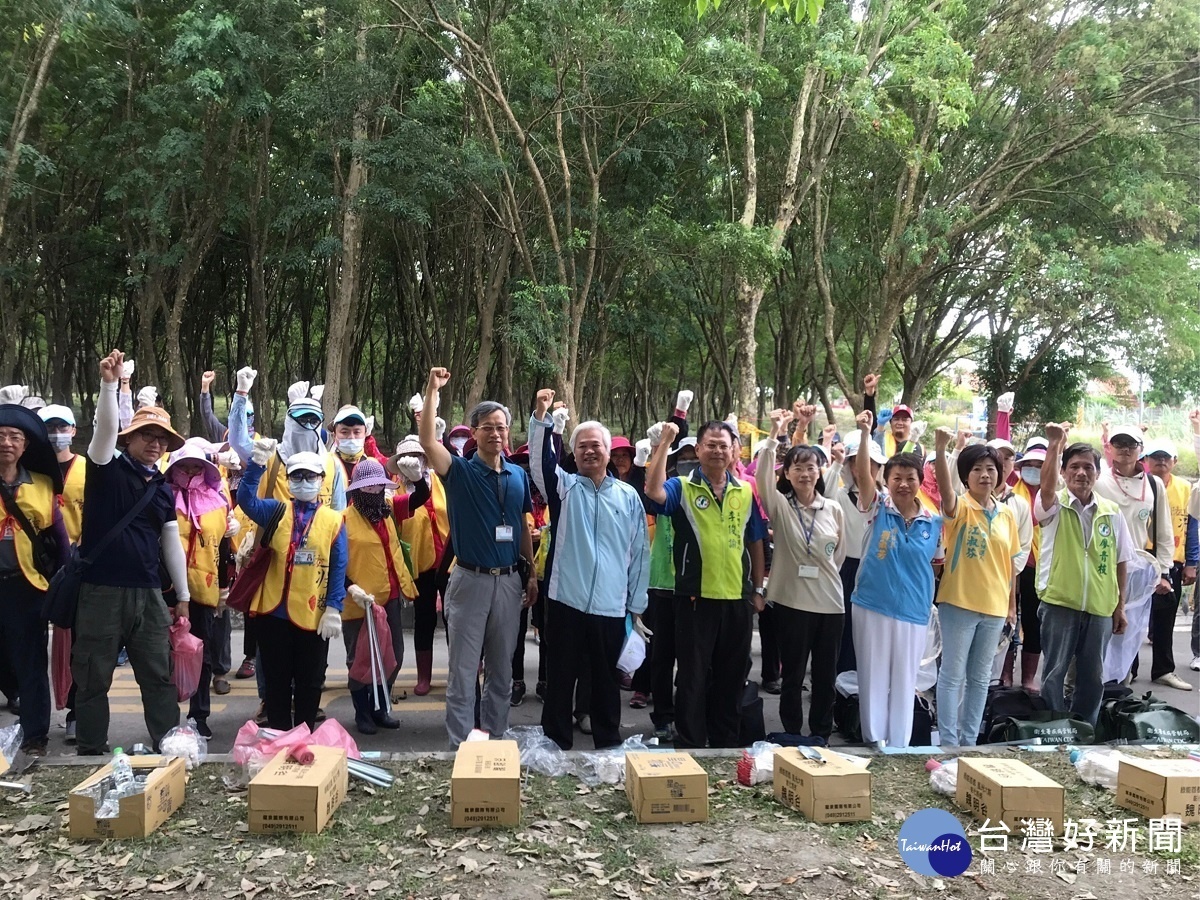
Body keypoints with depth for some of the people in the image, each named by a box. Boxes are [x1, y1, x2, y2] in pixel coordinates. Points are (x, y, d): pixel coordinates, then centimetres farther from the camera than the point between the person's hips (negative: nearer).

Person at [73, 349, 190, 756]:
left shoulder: (164, 489, 12)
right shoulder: (108, 469, -1)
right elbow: (105, 428, -21)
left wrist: (183, 596, 16)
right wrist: (109, 384, -36)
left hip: (149, 595, 4)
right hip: (101, 591, -4)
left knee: (159, 677, 7)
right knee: (93, 679, 5)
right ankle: (92, 754, 17)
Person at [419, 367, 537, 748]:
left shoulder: (518, 475, 7)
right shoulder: (460, 471, -6)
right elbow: (428, 443, -24)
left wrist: (531, 573, 12)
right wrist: (432, 391, -29)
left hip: (509, 580, 4)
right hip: (470, 579, -4)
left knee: (501, 669, 14)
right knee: (463, 670, 2)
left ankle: (496, 737, 26)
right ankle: (460, 743, 11)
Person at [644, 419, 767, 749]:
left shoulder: (746, 491, 8)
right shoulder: (682, 487, -3)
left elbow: (756, 543, 14)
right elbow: (653, 491, -26)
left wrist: (758, 589, 12)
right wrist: (665, 442, -24)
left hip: (738, 598, 4)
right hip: (696, 598, -4)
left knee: (732, 676, 14)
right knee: (693, 676, 5)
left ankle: (725, 741, 28)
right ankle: (690, 744, 15)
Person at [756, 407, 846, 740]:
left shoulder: (833, 509, 4)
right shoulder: (779, 506, -4)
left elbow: (840, 553, 14)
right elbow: (762, 475, -21)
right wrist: (775, 434, -27)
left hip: (830, 601, 3)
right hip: (791, 600, -3)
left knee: (826, 674, 11)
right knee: (793, 674, 8)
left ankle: (821, 736, 25)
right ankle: (792, 736, 21)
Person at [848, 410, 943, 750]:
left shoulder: (934, 522, 1)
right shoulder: (877, 509, -5)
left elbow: (936, 565, 13)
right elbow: (862, 475, -21)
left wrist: (930, 601, 5)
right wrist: (865, 434, -32)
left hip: (914, 612, 2)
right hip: (872, 607, -2)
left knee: (904, 682, 10)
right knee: (873, 677, 7)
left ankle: (899, 747, 23)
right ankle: (874, 742, 20)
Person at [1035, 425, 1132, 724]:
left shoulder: (1111, 512, 5)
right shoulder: (1054, 505, -4)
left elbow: (1120, 562, 10)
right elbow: (1046, 487, -29)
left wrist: (1120, 606, 8)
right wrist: (1055, 444, -35)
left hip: (1100, 608, 3)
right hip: (1059, 603, -3)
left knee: (1092, 678, 12)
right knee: (1054, 674, 3)